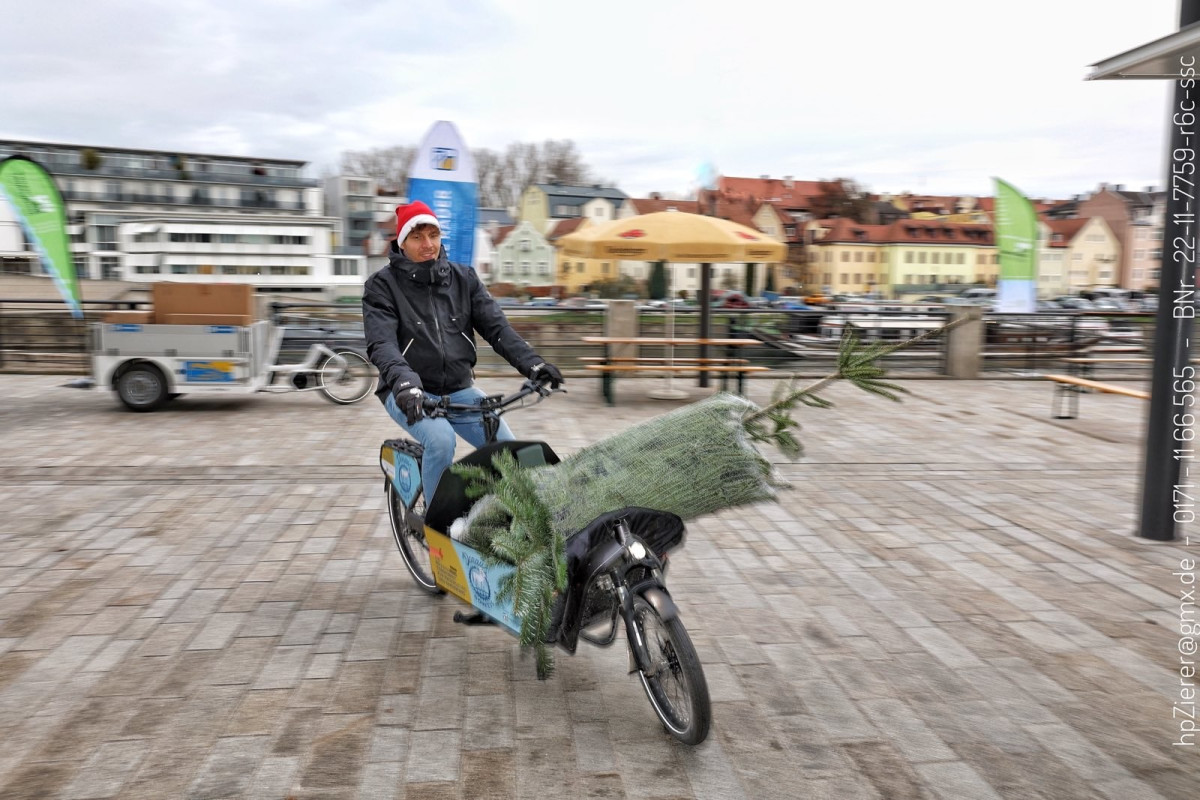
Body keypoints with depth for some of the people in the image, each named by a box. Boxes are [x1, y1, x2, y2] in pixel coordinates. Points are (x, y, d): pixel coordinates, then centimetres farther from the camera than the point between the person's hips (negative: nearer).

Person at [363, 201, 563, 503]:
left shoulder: (463, 278, 7)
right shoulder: (383, 285, -4)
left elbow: (496, 327, -3)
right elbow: (381, 344, -18)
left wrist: (532, 363, -20)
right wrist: (404, 380, -39)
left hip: (460, 390, 4)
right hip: (409, 394, -4)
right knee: (441, 441, -31)